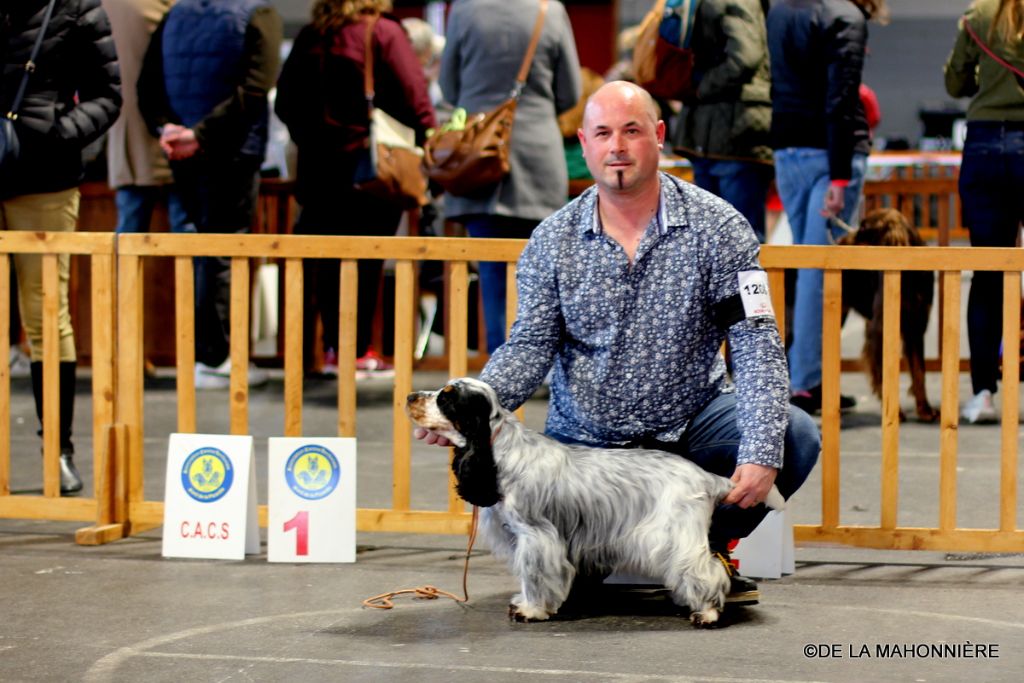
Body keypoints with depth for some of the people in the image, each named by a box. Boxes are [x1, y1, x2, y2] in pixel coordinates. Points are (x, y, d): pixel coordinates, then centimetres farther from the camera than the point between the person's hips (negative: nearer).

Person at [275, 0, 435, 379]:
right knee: (366, 258, 0)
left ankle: (334, 345, 16)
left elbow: (285, 102, 12)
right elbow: (412, 97, -13)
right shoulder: (383, 32, -8)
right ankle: (358, 351, 2)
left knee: (328, 255, 11)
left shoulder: (309, 37, 8)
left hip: (317, 164, 5)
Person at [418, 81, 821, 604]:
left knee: (795, 437, -26)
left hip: (693, 422, 0)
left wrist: (760, 453, -28)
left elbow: (755, 343, -14)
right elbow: (530, 347, -3)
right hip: (585, 441, 1)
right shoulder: (552, 241, -1)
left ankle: (709, 546, 1)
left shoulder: (716, 227, -8)